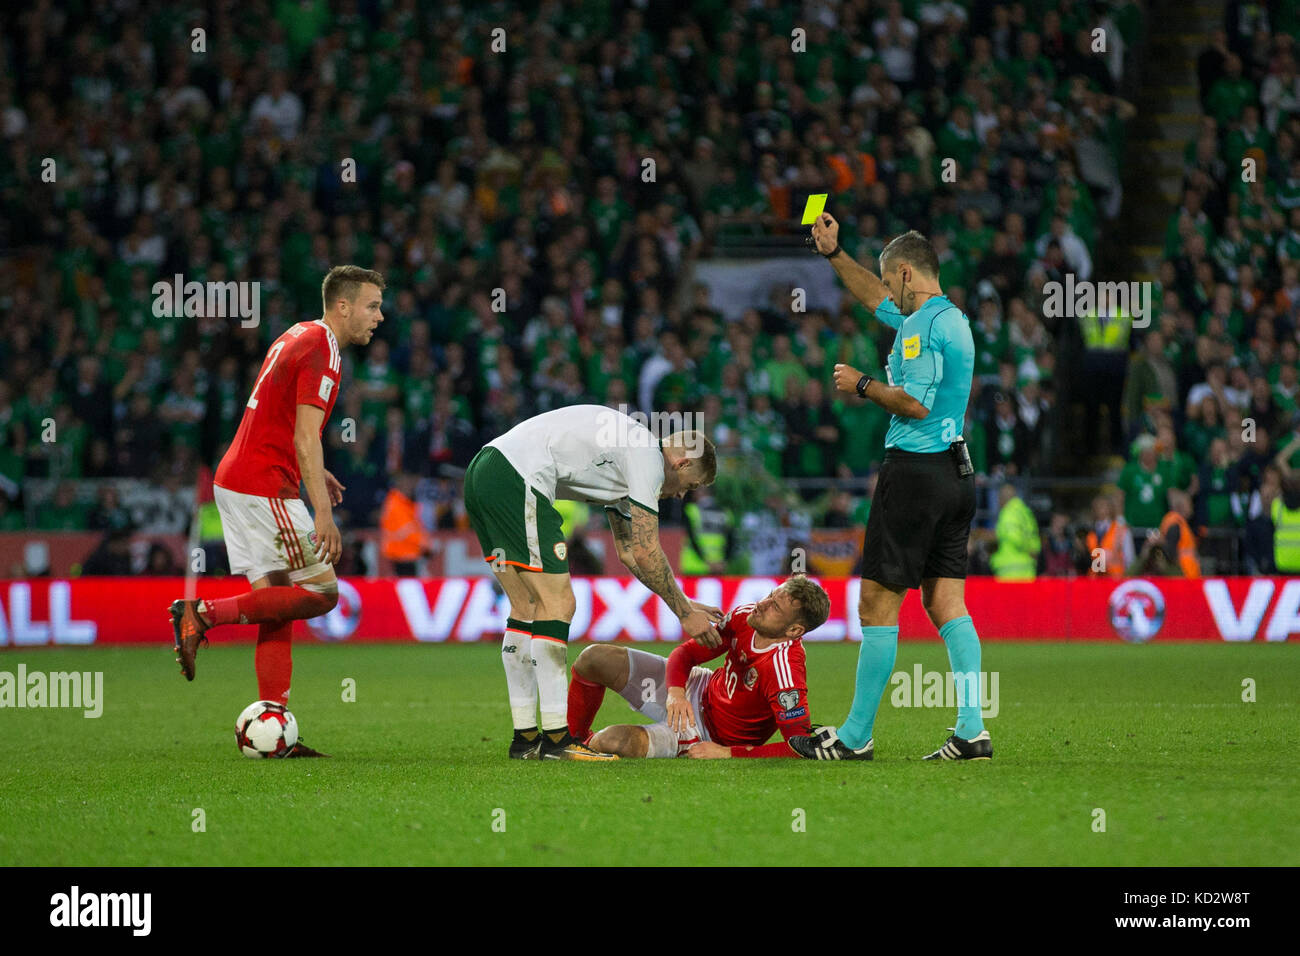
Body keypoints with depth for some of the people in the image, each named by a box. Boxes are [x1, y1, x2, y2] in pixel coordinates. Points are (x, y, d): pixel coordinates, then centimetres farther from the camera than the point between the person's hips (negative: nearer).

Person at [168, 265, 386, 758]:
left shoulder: (299, 337, 18)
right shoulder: (320, 350, -12)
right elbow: (305, 436, -20)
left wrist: (313, 472, 29)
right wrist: (322, 512, -24)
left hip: (235, 480, 10)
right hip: (264, 488, -10)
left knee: (278, 602, 6)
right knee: (320, 592, -7)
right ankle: (203, 614, -9)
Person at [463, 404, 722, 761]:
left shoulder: (623, 463, 28)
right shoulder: (647, 455, -1)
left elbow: (630, 553, 35)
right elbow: (646, 552, -4)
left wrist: (686, 605, 33)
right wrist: (685, 613, 5)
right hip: (515, 479, -10)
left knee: (527, 610, 14)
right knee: (557, 605, -7)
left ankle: (525, 737, 14)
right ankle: (556, 740, -7)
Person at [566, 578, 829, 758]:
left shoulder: (785, 669, -35)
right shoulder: (745, 616, -15)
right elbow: (686, 652, -2)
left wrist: (727, 753, -29)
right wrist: (676, 692, -25)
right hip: (699, 689, 7)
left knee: (615, 740, -28)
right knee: (594, 658, -1)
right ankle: (573, 739, 25)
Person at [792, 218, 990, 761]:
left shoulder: (922, 325, -13)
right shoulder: (950, 319, 18)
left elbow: (915, 403, -21)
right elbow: (874, 298, 34)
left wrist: (862, 385, -7)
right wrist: (833, 254, 35)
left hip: (915, 471, -9)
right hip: (956, 472, 9)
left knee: (878, 604, -4)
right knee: (946, 603, 7)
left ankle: (855, 737, -1)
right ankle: (971, 731, 0)